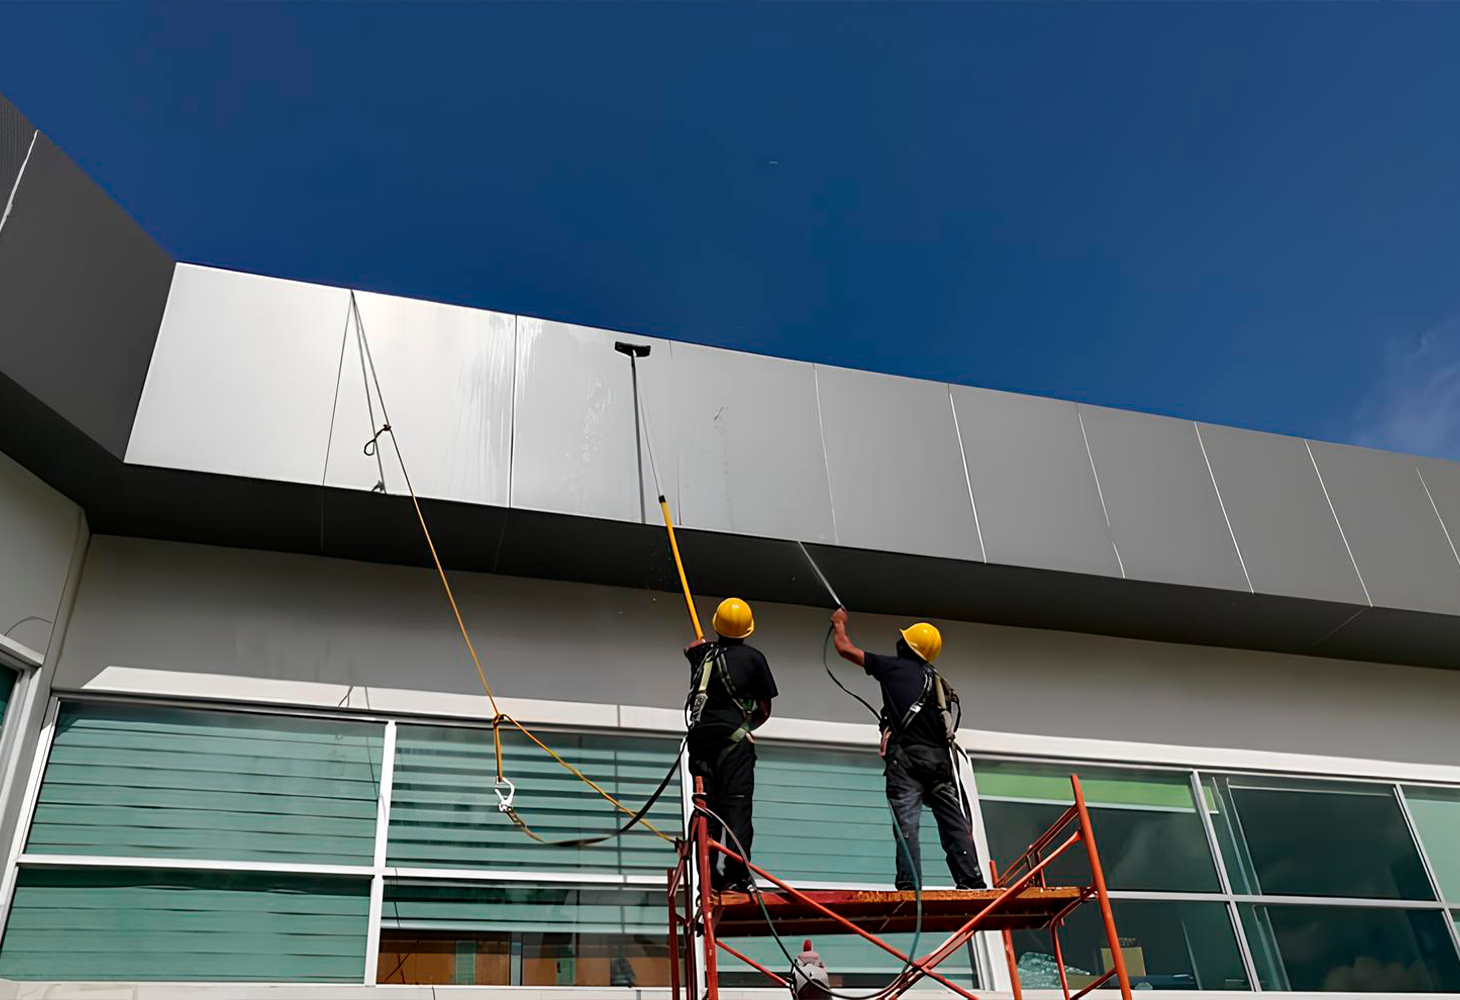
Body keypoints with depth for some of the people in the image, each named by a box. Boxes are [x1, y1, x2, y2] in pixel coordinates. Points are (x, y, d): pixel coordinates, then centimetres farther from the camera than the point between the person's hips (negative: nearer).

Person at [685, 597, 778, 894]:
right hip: (734, 737, -4)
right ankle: (737, 874, -17)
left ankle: (708, 877, 2)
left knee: (707, 806, 5)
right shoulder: (753, 657, 4)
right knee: (737, 805, -8)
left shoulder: (702, 653, 14)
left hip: (700, 736, 4)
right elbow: (765, 710, 7)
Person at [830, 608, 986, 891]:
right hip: (940, 756, 6)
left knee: (906, 823, -10)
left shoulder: (894, 666, 8)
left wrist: (839, 623, 32)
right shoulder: (935, 679, 24)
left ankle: (908, 885, -17)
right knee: (954, 822, 6)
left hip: (907, 756, -5)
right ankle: (972, 881, 0)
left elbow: (844, 648, 14)